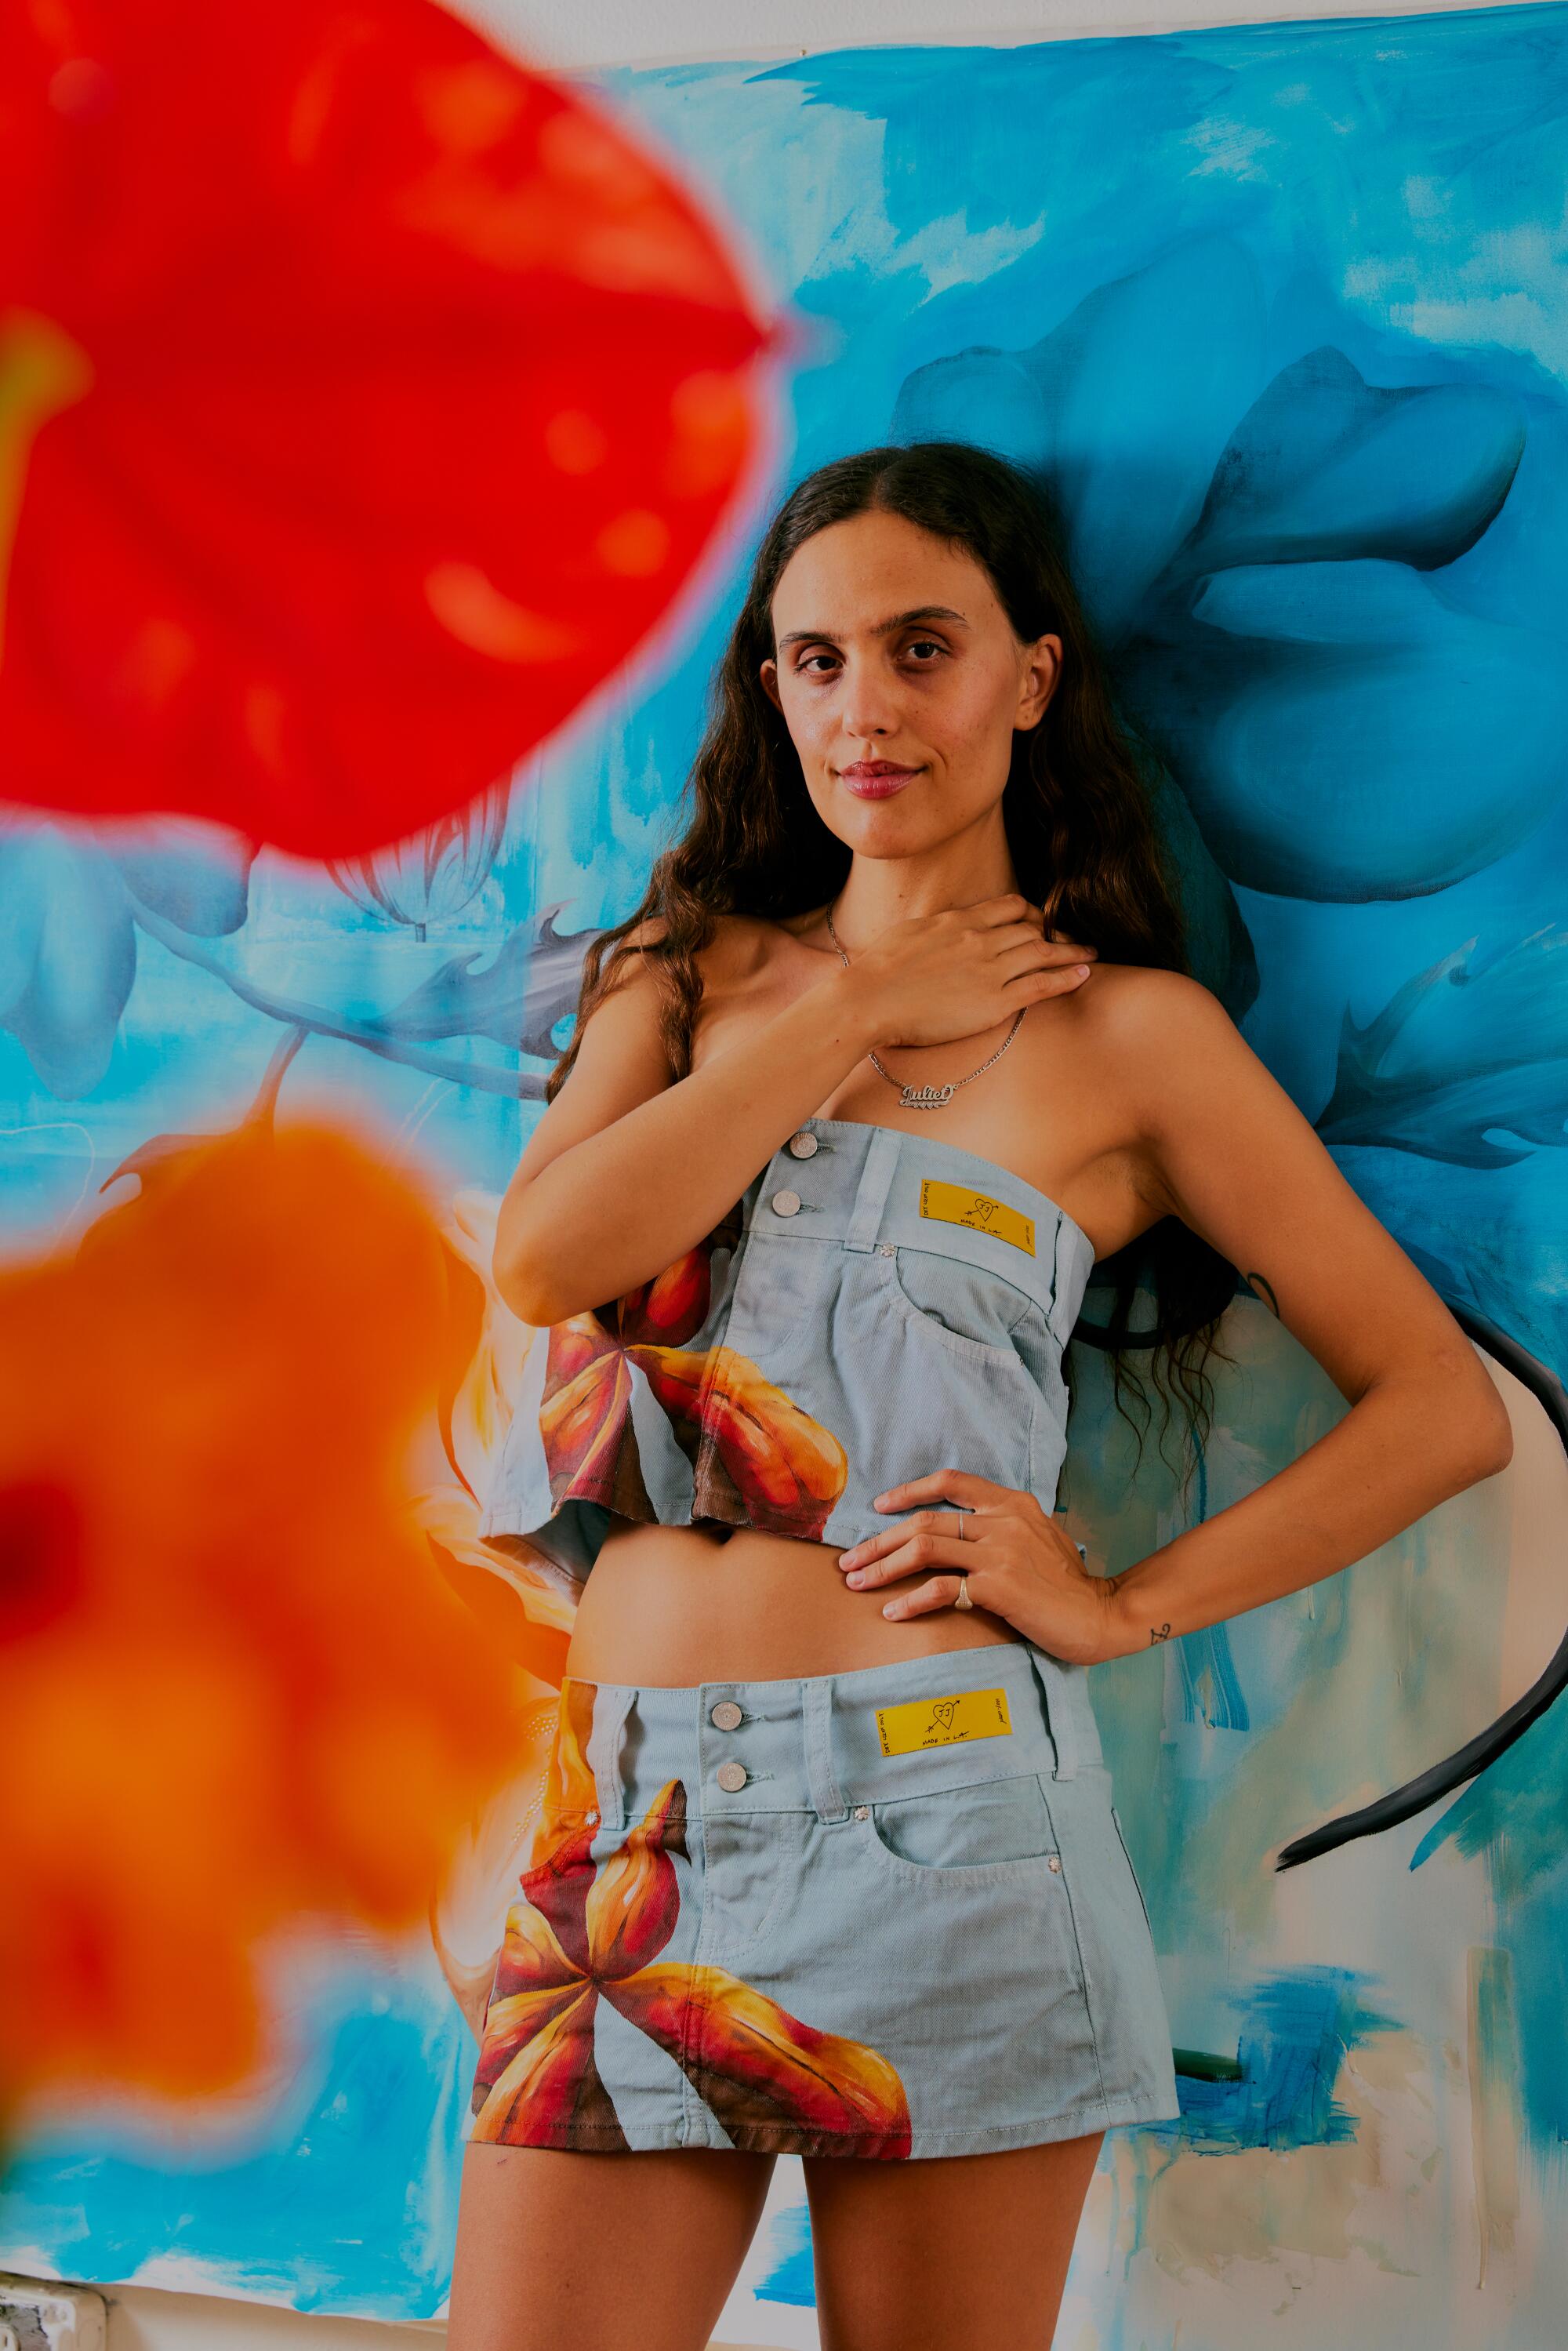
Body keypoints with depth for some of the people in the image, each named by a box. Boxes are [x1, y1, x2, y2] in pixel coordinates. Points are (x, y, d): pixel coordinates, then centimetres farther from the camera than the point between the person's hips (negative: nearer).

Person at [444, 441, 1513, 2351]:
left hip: (936, 1818, -3)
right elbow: (541, 1256, -4)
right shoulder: (688, 964, 16)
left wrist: (1125, 1605, -4)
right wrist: (857, 1016, -1)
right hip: (632, 1820, 3)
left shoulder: (1133, 1034, 5)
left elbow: (1449, 1405, 3)